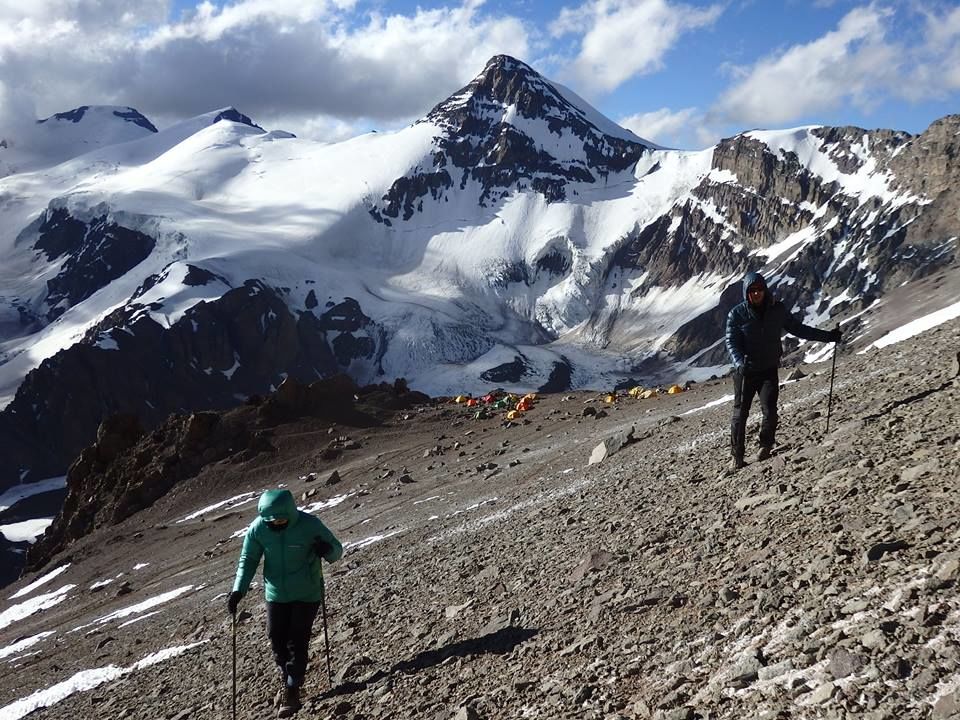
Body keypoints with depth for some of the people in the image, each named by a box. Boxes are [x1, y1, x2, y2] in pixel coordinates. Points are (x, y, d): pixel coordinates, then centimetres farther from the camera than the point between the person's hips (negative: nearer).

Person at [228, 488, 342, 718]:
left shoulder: (310, 525, -21)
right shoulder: (257, 529, -14)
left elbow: (337, 549, -10)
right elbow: (248, 560, -1)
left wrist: (327, 550, -34)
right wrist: (238, 590, -13)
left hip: (307, 594, -3)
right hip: (276, 594, 3)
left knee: (297, 643, -2)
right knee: (276, 639, 9)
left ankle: (292, 690, 15)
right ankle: (286, 679, 35)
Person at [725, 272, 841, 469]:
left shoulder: (777, 310, 2)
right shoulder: (737, 314, -6)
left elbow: (797, 328, 12)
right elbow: (731, 342, -10)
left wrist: (827, 336, 10)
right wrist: (740, 363, -28)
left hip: (769, 369, 2)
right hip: (745, 371, -1)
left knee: (769, 410, -11)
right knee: (740, 412, -2)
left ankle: (766, 446, 13)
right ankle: (737, 456, 10)